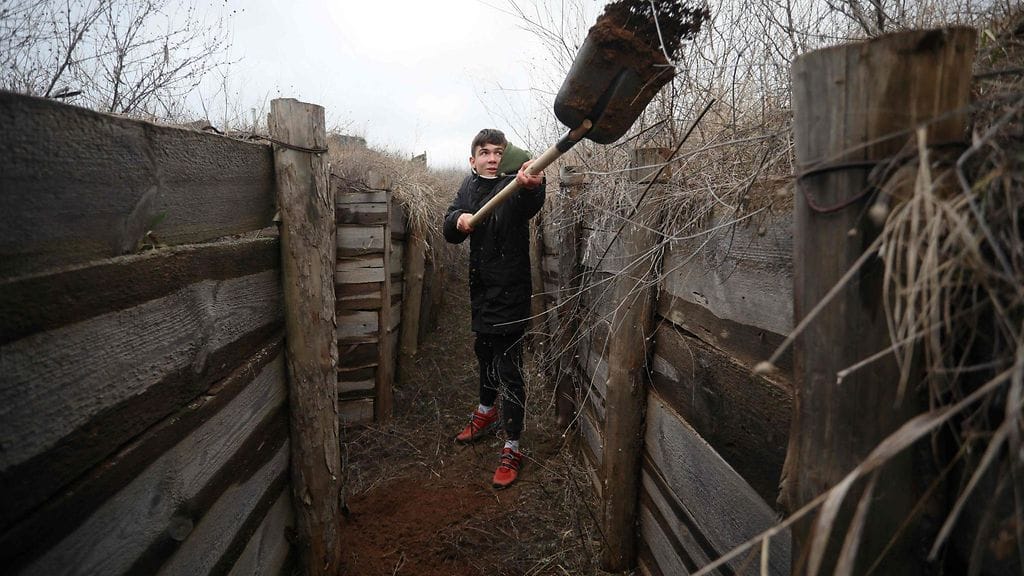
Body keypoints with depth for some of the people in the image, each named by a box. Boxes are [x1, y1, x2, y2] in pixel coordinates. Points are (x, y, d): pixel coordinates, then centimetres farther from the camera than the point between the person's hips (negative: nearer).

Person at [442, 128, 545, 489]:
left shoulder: (513, 186, -14)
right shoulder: (470, 185, 5)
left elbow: (529, 205, -40)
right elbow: (449, 232, -1)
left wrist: (532, 186, -63)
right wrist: (459, 220, -25)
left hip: (509, 290, -7)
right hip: (481, 286, 7)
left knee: (509, 368, -4)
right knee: (484, 351, 24)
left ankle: (512, 448, 8)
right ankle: (486, 412, 47)